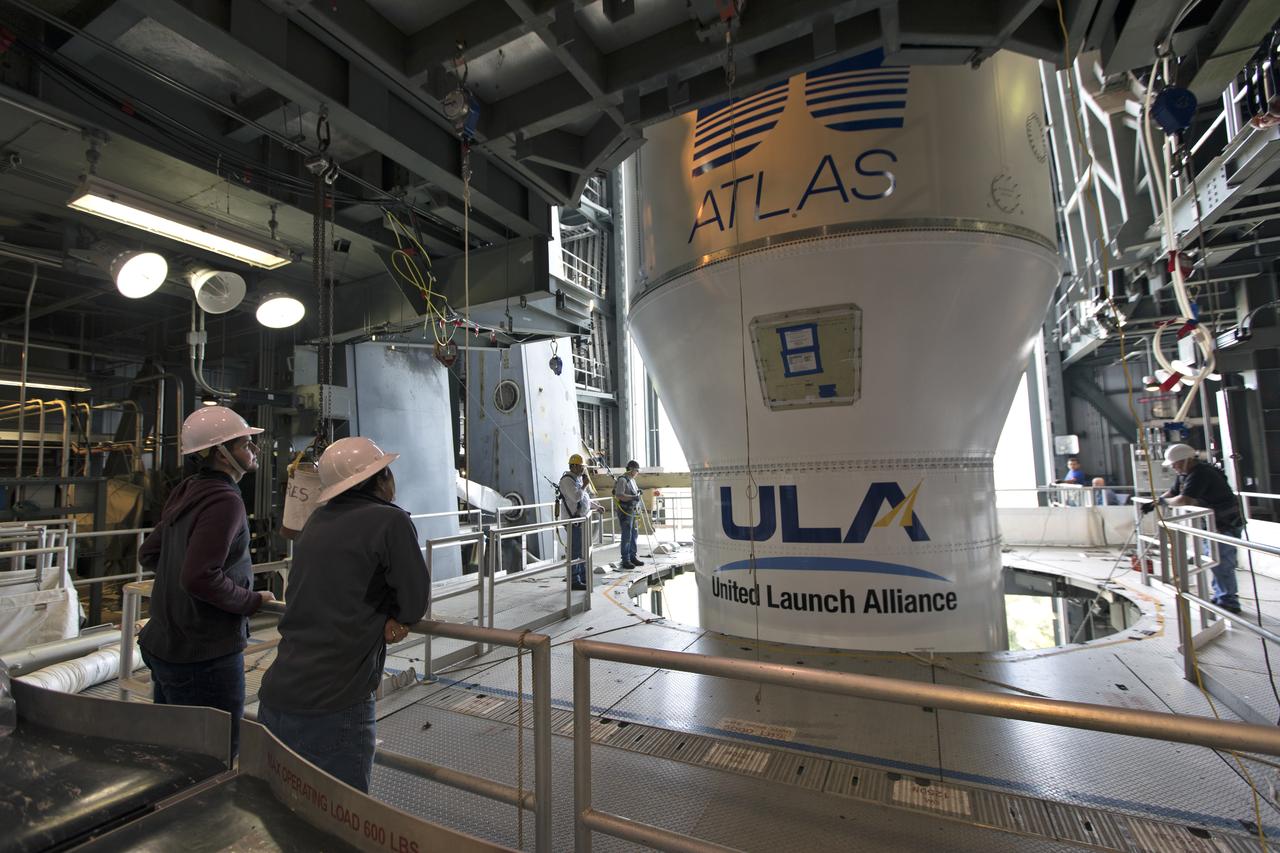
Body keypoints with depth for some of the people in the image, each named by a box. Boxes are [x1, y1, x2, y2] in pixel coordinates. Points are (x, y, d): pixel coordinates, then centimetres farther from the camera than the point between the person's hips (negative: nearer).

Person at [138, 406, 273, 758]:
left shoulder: (187, 492, 7)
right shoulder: (225, 501, -22)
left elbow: (148, 554, 17)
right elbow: (200, 578, -28)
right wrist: (253, 602, -15)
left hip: (164, 646, 9)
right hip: (205, 657, -9)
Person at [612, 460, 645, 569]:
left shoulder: (632, 480, 17)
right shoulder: (622, 480, -13)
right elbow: (619, 495, -24)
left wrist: (638, 492, 12)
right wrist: (633, 497, -28)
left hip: (633, 512, 9)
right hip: (625, 512, -9)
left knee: (633, 535, 13)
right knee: (627, 537, -7)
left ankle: (633, 557, 22)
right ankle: (625, 560, -1)